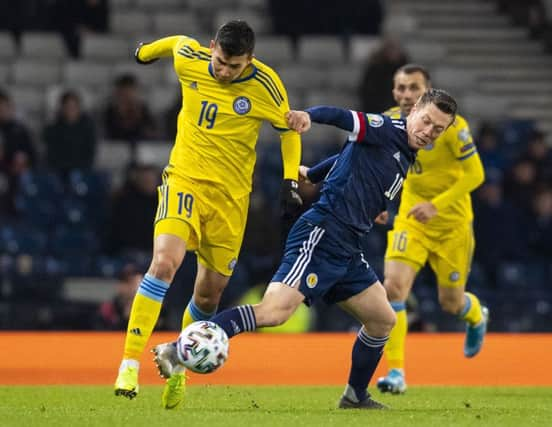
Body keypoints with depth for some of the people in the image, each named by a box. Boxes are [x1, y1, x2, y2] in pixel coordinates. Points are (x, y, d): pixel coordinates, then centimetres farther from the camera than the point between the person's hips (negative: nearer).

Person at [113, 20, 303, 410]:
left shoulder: (265, 85, -10)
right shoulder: (188, 59, -7)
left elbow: (289, 128, 6)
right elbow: (176, 42, 17)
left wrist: (291, 180, 1)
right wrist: (146, 52, 37)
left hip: (231, 194, 1)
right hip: (185, 179, -1)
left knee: (210, 292, 6)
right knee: (164, 261, -26)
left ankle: (178, 368, 31)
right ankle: (130, 362, -26)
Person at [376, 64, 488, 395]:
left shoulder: (450, 125, -19)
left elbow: (475, 174, -18)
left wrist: (437, 205, -27)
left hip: (452, 222, -3)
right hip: (411, 219, 3)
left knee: (451, 302, 9)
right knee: (394, 284, -19)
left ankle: (477, 316, 49)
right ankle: (396, 372, -15)